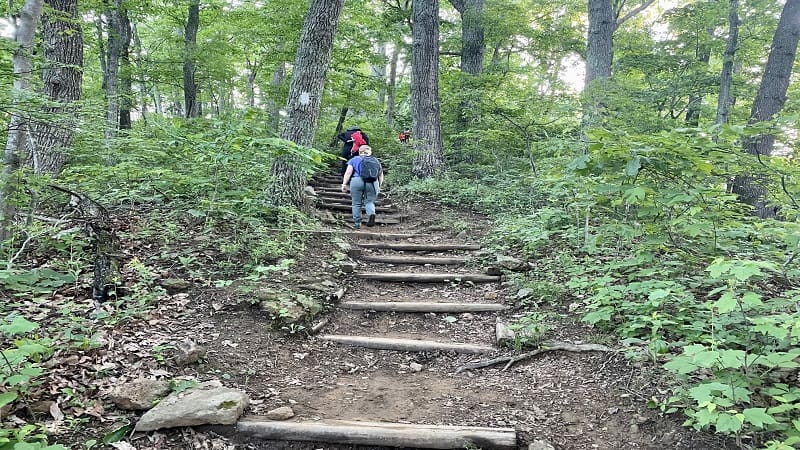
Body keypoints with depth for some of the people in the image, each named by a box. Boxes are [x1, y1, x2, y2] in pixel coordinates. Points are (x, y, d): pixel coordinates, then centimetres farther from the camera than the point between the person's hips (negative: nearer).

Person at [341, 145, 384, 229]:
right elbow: (381, 175, 15)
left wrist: (344, 184, 2)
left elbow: (348, 172, 4)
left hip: (356, 181, -1)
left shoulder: (354, 160, 15)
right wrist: (379, 186, 22)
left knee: (356, 203, 6)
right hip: (372, 183, 1)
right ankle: (371, 214, -22)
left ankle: (357, 223, 8)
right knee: (369, 201, 8)